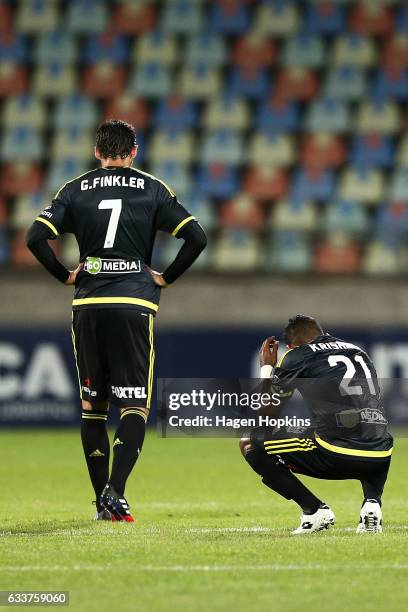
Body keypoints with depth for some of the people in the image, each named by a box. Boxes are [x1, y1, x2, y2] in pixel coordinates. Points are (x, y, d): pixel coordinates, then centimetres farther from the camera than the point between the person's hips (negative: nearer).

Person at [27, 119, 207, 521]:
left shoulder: (75, 190, 7)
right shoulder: (152, 189, 5)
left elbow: (36, 237, -4)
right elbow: (196, 237, -4)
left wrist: (66, 276, 8)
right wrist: (166, 278, 6)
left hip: (88, 306, 2)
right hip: (135, 303, -2)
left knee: (92, 406, 11)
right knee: (135, 406, 0)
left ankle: (102, 501, 11)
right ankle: (115, 492, -18)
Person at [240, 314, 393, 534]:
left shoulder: (296, 356, 8)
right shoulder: (358, 352, 24)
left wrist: (267, 368, 32)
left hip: (334, 457, -6)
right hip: (379, 460, 6)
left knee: (250, 444, 10)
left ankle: (314, 509, 1)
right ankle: (372, 502, 13)